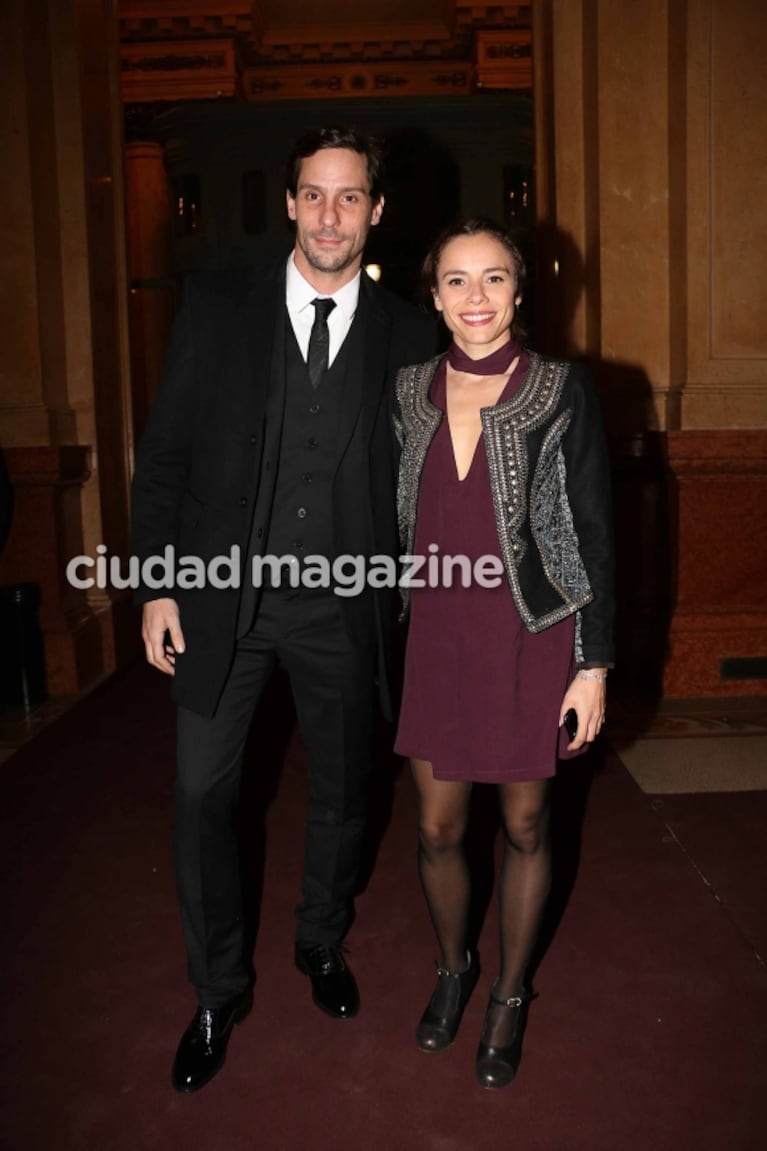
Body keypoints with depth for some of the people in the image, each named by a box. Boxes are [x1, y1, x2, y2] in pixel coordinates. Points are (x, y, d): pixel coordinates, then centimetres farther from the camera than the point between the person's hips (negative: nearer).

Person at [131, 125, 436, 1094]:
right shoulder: (216, 305, 0)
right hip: (221, 595, 0)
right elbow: (163, 455, 0)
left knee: (341, 791, 16)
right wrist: (156, 586, -4)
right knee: (203, 797, 6)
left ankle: (322, 942, 44)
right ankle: (218, 993, 29)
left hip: (342, 608, 1)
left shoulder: (407, 333, 1)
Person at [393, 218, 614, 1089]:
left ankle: (510, 994, 37)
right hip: (437, 639, 3)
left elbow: (593, 535, -6)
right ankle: (453, 967, 41)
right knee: (437, 830, 11)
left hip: (533, 642, -2)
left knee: (524, 827, 12)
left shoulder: (561, 392, -7)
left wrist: (593, 665, -8)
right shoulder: (411, 391, 2)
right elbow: (402, 525, 9)